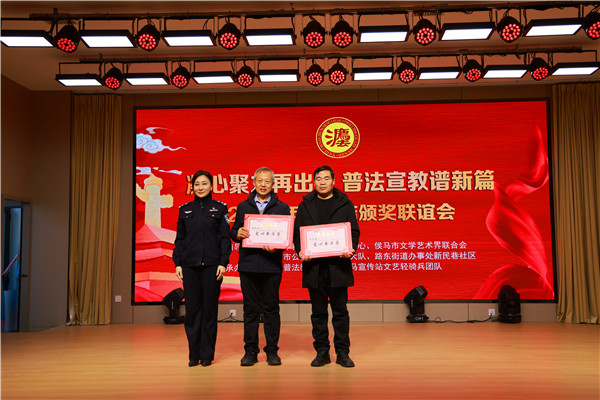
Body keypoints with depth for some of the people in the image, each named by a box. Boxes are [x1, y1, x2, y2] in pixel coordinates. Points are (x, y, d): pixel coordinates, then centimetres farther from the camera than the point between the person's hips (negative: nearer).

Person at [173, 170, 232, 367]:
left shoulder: (220, 208, 3)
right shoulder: (185, 209, 11)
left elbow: (225, 237, 1)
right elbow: (179, 238, 12)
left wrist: (223, 263, -8)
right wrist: (177, 263, 4)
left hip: (212, 265, -2)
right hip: (189, 265, 2)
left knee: (209, 308, 3)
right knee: (192, 308, 4)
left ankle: (207, 354, 12)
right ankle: (194, 354, 14)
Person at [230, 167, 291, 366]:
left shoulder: (282, 208, 8)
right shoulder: (243, 206, 13)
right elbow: (234, 232, 11)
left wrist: (276, 246, -17)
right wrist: (238, 234, -12)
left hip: (271, 265, -1)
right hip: (248, 264, 1)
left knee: (271, 308, 4)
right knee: (250, 309, 6)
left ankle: (272, 351, 14)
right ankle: (250, 351, 14)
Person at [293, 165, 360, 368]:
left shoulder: (345, 204, 8)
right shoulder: (305, 205, 12)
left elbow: (354, 230, 5)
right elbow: (297, 231, 8)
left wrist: (350, 249, -14)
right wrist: (300, 251, -10)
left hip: (338, 265, -1)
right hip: (313, 266, 1)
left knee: (340, 311, 5)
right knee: (318, 312, 8)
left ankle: (343, 352, 13)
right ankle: (322, 351, 17)